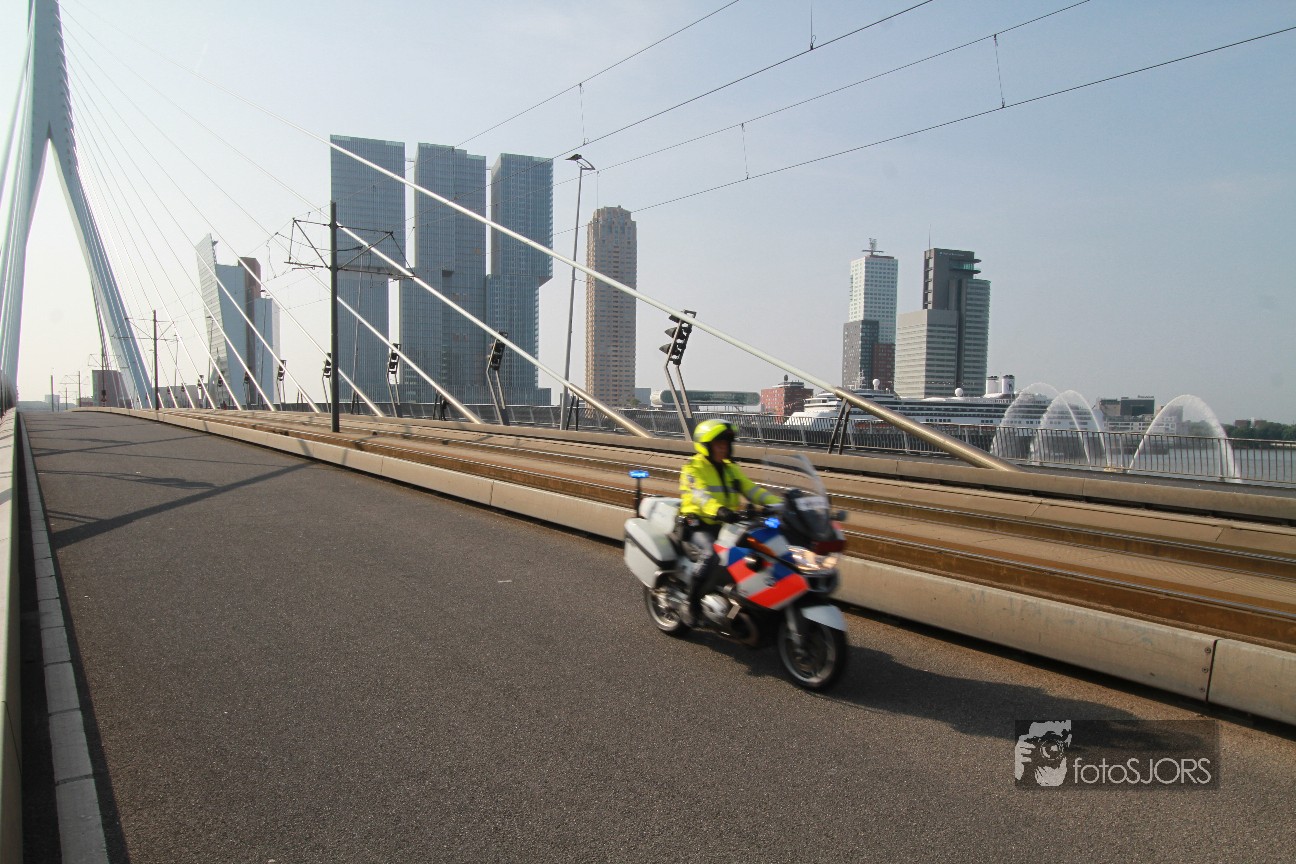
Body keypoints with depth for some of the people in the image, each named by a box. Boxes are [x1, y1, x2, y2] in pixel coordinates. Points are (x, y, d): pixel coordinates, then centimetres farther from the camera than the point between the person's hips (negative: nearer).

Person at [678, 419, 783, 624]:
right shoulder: (693, 468, -4)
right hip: (699, 525, -6)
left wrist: (778, 503, -9)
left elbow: (752, 490, 9)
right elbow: (700, 494, -23)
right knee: (712, 553, -35)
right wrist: (718, 510, -44)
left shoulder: (731, 469, 17)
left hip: (726, 525, 6)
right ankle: (692, 603, -21)